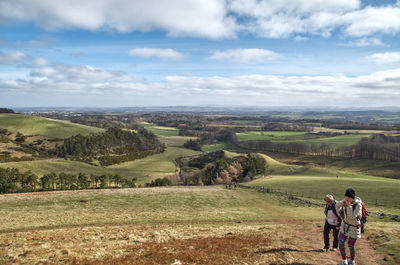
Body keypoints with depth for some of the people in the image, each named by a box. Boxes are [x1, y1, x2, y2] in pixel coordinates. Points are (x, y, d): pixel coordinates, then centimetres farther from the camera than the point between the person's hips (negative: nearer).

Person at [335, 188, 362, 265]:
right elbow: (337, 206, 10)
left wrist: (349, 205, -34)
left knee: (350, 246, 10)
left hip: (354, 227, -4)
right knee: (340, 243, -5)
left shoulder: (358, 205, -24)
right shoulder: (345, 201, -9)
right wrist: (340, 216, 5)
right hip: (345, 225, 4)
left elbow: (353, 217, -30)